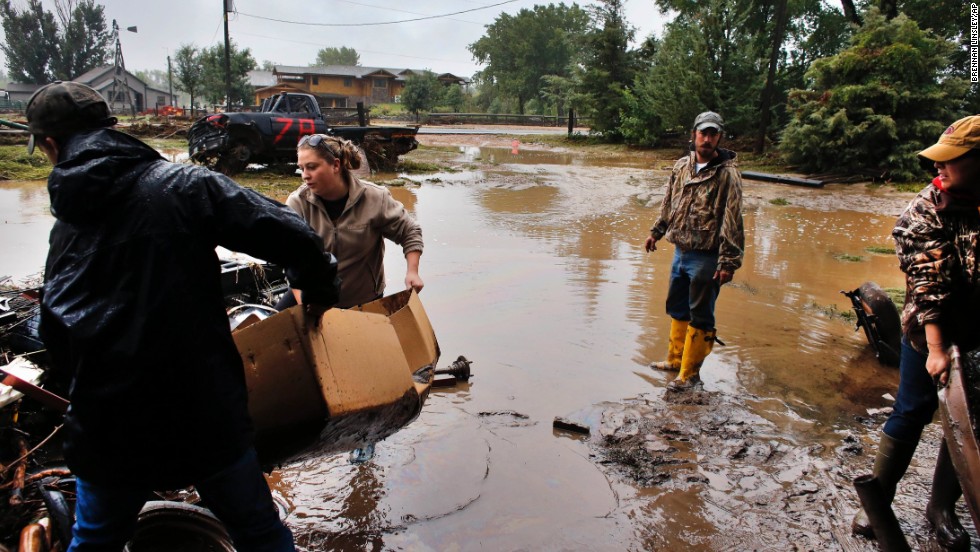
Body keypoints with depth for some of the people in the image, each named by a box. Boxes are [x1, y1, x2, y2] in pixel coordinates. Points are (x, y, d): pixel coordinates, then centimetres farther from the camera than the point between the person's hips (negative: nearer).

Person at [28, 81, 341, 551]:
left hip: (106, 427, 4)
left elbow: (56, 337, 5)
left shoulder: (65, 224, 2)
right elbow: (291, 237, -17)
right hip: (206, 415, -3)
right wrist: (319, 292, 3)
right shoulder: (184, 185, -10)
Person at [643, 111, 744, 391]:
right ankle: (675, 359, 36)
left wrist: (728, 262, -20)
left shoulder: (727, 174, -14)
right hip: (681, 251, 7)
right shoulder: (681, 166, 6)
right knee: (677, 309, 20)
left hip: (706, 258, -7)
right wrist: (656, 232, 23)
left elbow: (732, 221, -17)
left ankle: (690, 373, 15)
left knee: (700, 317, 3)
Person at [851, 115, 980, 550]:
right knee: (912, 415, 5)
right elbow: (926, 282, -19)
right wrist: (936, 347, -24)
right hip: (931, 333, -3)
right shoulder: (928, 208, -14)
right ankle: (878, 502, 20)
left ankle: (942, 507, 31)